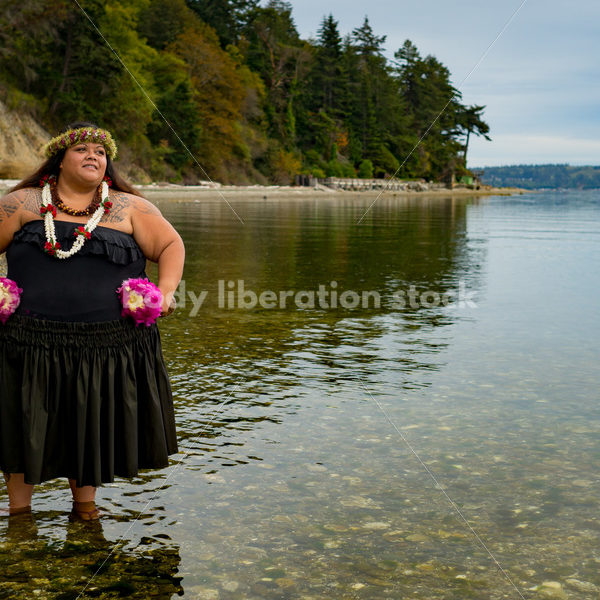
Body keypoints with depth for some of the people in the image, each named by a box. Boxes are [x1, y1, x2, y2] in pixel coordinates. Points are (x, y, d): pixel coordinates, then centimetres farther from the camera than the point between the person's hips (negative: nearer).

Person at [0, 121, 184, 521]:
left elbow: (171, 245, 8)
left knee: (93, 425, 11)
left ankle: (85, 506, 30)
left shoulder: (129, 208, 8)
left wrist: (166, 290, -7)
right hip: (34, 341, 0)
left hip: (109, 345, 1)